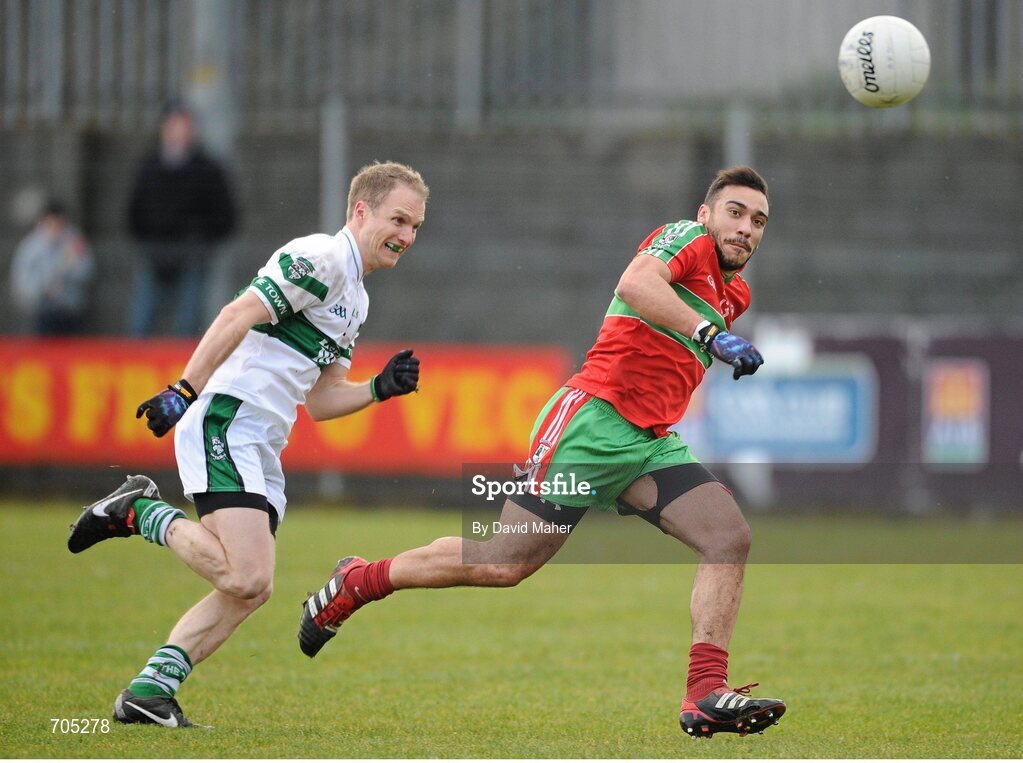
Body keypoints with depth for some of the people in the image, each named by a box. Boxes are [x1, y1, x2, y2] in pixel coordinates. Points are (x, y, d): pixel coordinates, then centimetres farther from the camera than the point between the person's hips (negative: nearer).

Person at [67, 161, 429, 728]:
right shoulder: (321, 257, -8)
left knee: (250, 590, 5)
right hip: (226, 423, -10)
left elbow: (319, 403, 24)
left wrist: (380, 388, 8)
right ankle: (140, 513, -2)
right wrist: (185, 389, -26)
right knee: (246, 577, -22)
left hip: (261, 452, 10)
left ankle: (148, 692, 7)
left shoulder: (355, 299, 22)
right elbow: (238, 316, -18)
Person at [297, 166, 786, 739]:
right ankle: (360, 580, 13)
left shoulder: (735, 295, 20)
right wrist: (710, 333, -33)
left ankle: (706, 696, -17)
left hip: (650, 445, 8)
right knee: (505, 563, -7)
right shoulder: (686, 239, -4)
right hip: (595, 418, -8)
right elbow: (635, 284, -28)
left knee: (731, 538, -12)